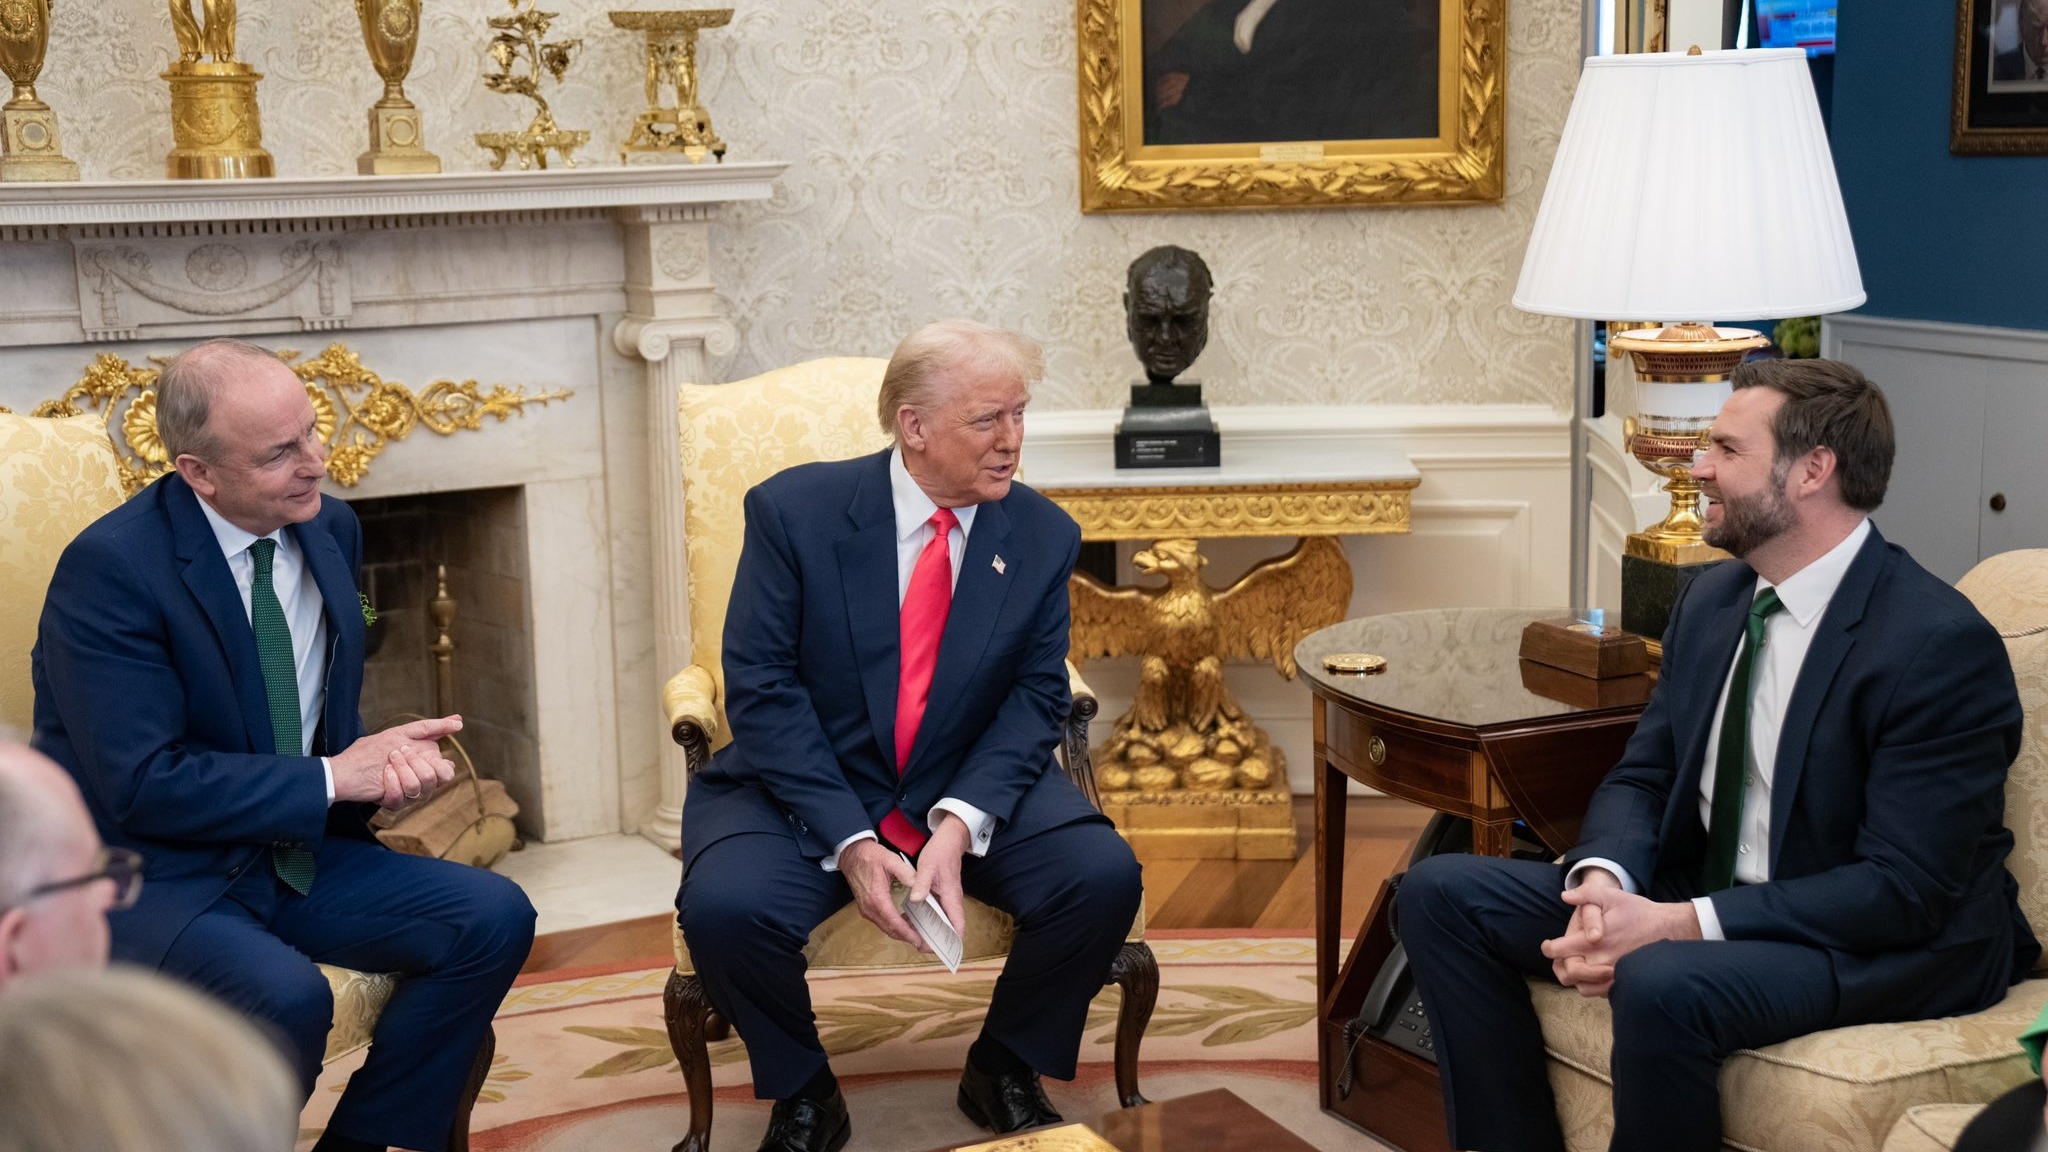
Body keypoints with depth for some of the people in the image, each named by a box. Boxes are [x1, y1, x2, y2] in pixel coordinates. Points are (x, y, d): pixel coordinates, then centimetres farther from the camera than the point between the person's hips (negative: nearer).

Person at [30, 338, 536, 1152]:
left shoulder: (331, 529, 3)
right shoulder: (110, 567, -19)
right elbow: (143, 787, -22)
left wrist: (382, 760, -10)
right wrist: (331, 779, -19)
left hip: (292, 853, 7)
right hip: (143, 876, -7)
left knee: (494, 918, -11)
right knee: (287, 996, -33)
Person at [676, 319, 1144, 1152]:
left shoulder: (1043, 536, -3)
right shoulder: (795, 509, -11)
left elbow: (1036, 696, -4)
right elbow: (761, 686, -13)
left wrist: (961, 823, -22)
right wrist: (849, 842, -22)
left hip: (971, 793, 2)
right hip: (807, 792, -2)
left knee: (1103, 875, -22)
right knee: (722, 905, -30)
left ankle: (1005, 1070, 6)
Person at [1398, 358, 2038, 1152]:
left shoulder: (1942, 644, -19)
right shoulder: (1713, 600, 5)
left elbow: (1906, 890, -22)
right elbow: (1641, 776, 9)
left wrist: (1678, 924, -28)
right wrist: (1603, 879, -15)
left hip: (1900, 941, -7)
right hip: (1702, 901, 8)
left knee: (1661, 984, -38)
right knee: (1440, 893, -4)